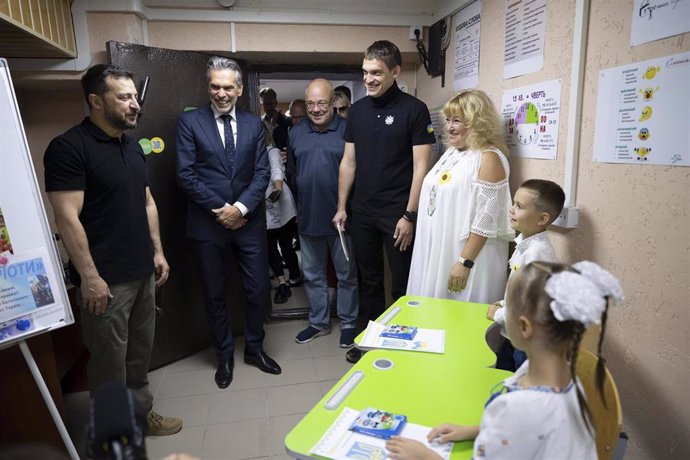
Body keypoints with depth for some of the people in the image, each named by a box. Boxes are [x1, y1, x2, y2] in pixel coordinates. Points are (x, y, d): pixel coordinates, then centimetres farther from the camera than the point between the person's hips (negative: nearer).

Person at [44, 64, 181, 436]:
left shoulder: (133, 146, 12)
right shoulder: (68, 147, -12)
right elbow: (67, 218, -17)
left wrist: (158, 251, 14)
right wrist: (89, 276, -18)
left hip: (142, 271, 7)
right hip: (106, 278, -7)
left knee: (140, 348, 17)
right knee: (110, 357, 7)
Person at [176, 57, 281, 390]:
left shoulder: (253, 124, 6)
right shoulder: (189, 122, -1)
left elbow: (262, 172, 1)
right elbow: (186, 175, -8)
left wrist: (240, 207, -12)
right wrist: (220, 209, -12)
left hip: (249, 221, 2)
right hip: (208, 224, -2)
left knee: (259, 290, 8)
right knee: (214, 294, 11)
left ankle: (254, 348, 32)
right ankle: (224, 356, 31)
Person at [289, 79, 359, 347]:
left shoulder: (347, 131, -8)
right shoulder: (296, 133, 6)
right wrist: (301, 203, 10)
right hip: (308, 219, 4)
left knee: (346, 275, 11)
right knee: (313, 275, 16)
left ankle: (348, 323, 28)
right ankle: (318, 322, 33)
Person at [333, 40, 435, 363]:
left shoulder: (414, 110, -7)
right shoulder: (357, 110, 7)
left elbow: (421, 167, -10)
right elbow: (348, 162, 10)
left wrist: (409, 216, -14)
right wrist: (341, 207, 8)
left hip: (397, 214, -5)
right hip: (362, 213, 5)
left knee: (402, 283, 7)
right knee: (369, 279, 16)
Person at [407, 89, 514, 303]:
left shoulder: (488, 159, -14)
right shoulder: (451, 153, 11)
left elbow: (486, 220, -20)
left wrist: (465, 262, -22)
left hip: (464, 256, -8)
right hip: (436, 252, 8)